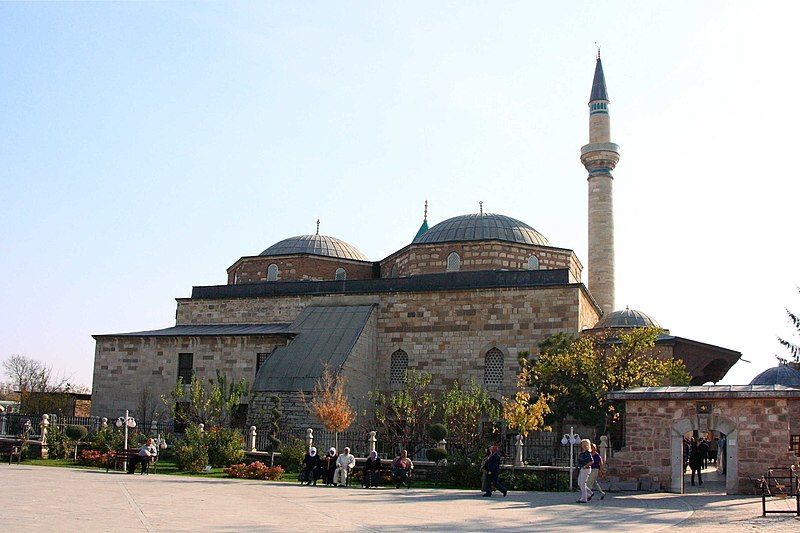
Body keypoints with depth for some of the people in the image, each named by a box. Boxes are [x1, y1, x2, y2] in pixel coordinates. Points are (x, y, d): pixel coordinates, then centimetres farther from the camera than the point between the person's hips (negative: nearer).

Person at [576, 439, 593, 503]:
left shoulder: (587, 453, -14)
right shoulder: (582, 452, 13)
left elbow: (591, 461, -20)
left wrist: (585, 466, -21)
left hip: (586, 469, -9)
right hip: (581, 469, 9)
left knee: (582, 484, -7)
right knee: (579, 483, 14)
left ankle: (584, 499, -2)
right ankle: (589, 493, 28)